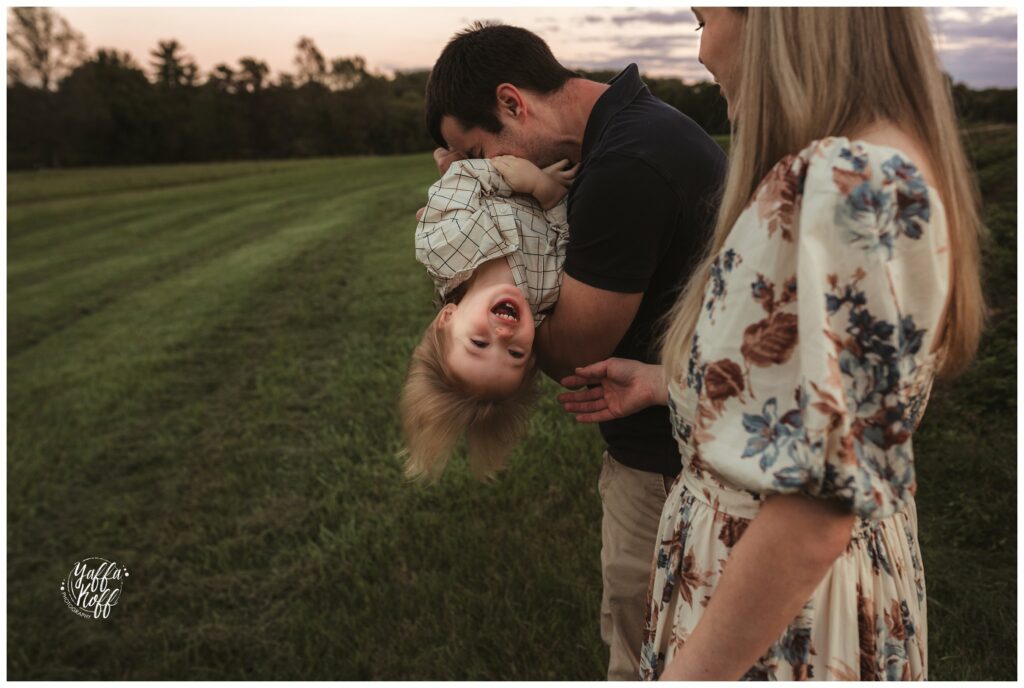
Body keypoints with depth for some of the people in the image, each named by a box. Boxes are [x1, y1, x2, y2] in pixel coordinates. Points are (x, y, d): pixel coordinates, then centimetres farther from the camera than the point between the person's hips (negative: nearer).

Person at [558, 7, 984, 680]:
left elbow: (820, 501, -28)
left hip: (783, 614, -9)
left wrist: (690, 673, -21)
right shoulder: (884, 167, 5)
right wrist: (659, 384, 19)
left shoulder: (851, 182, -26)